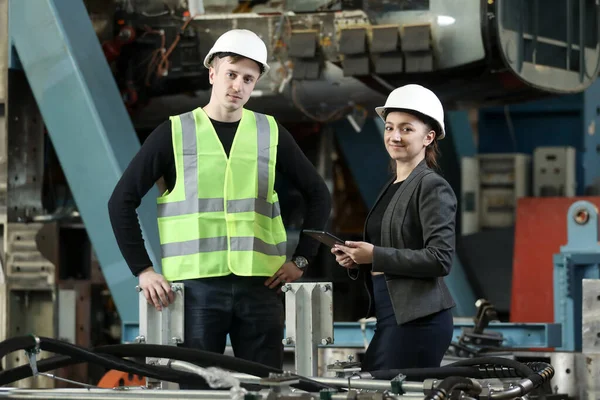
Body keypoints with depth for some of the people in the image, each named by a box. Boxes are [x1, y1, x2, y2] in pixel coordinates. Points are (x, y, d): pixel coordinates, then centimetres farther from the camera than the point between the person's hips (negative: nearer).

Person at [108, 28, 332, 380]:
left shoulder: (270, 133, 10)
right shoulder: (176, 133, 4)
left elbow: (318, 194, 17)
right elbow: (122, 201, 4)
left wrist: (301, 259, 7)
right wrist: (143, 269, -3)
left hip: (260, 285, 2)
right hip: (198, 286, -2)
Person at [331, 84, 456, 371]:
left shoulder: (433, 188, -9)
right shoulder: (392, 187, 18)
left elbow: (440, 259, -18)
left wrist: (375, 256, -17)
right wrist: (356, 260, 4)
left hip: (418, 320, -9)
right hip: (390, 317, 9)